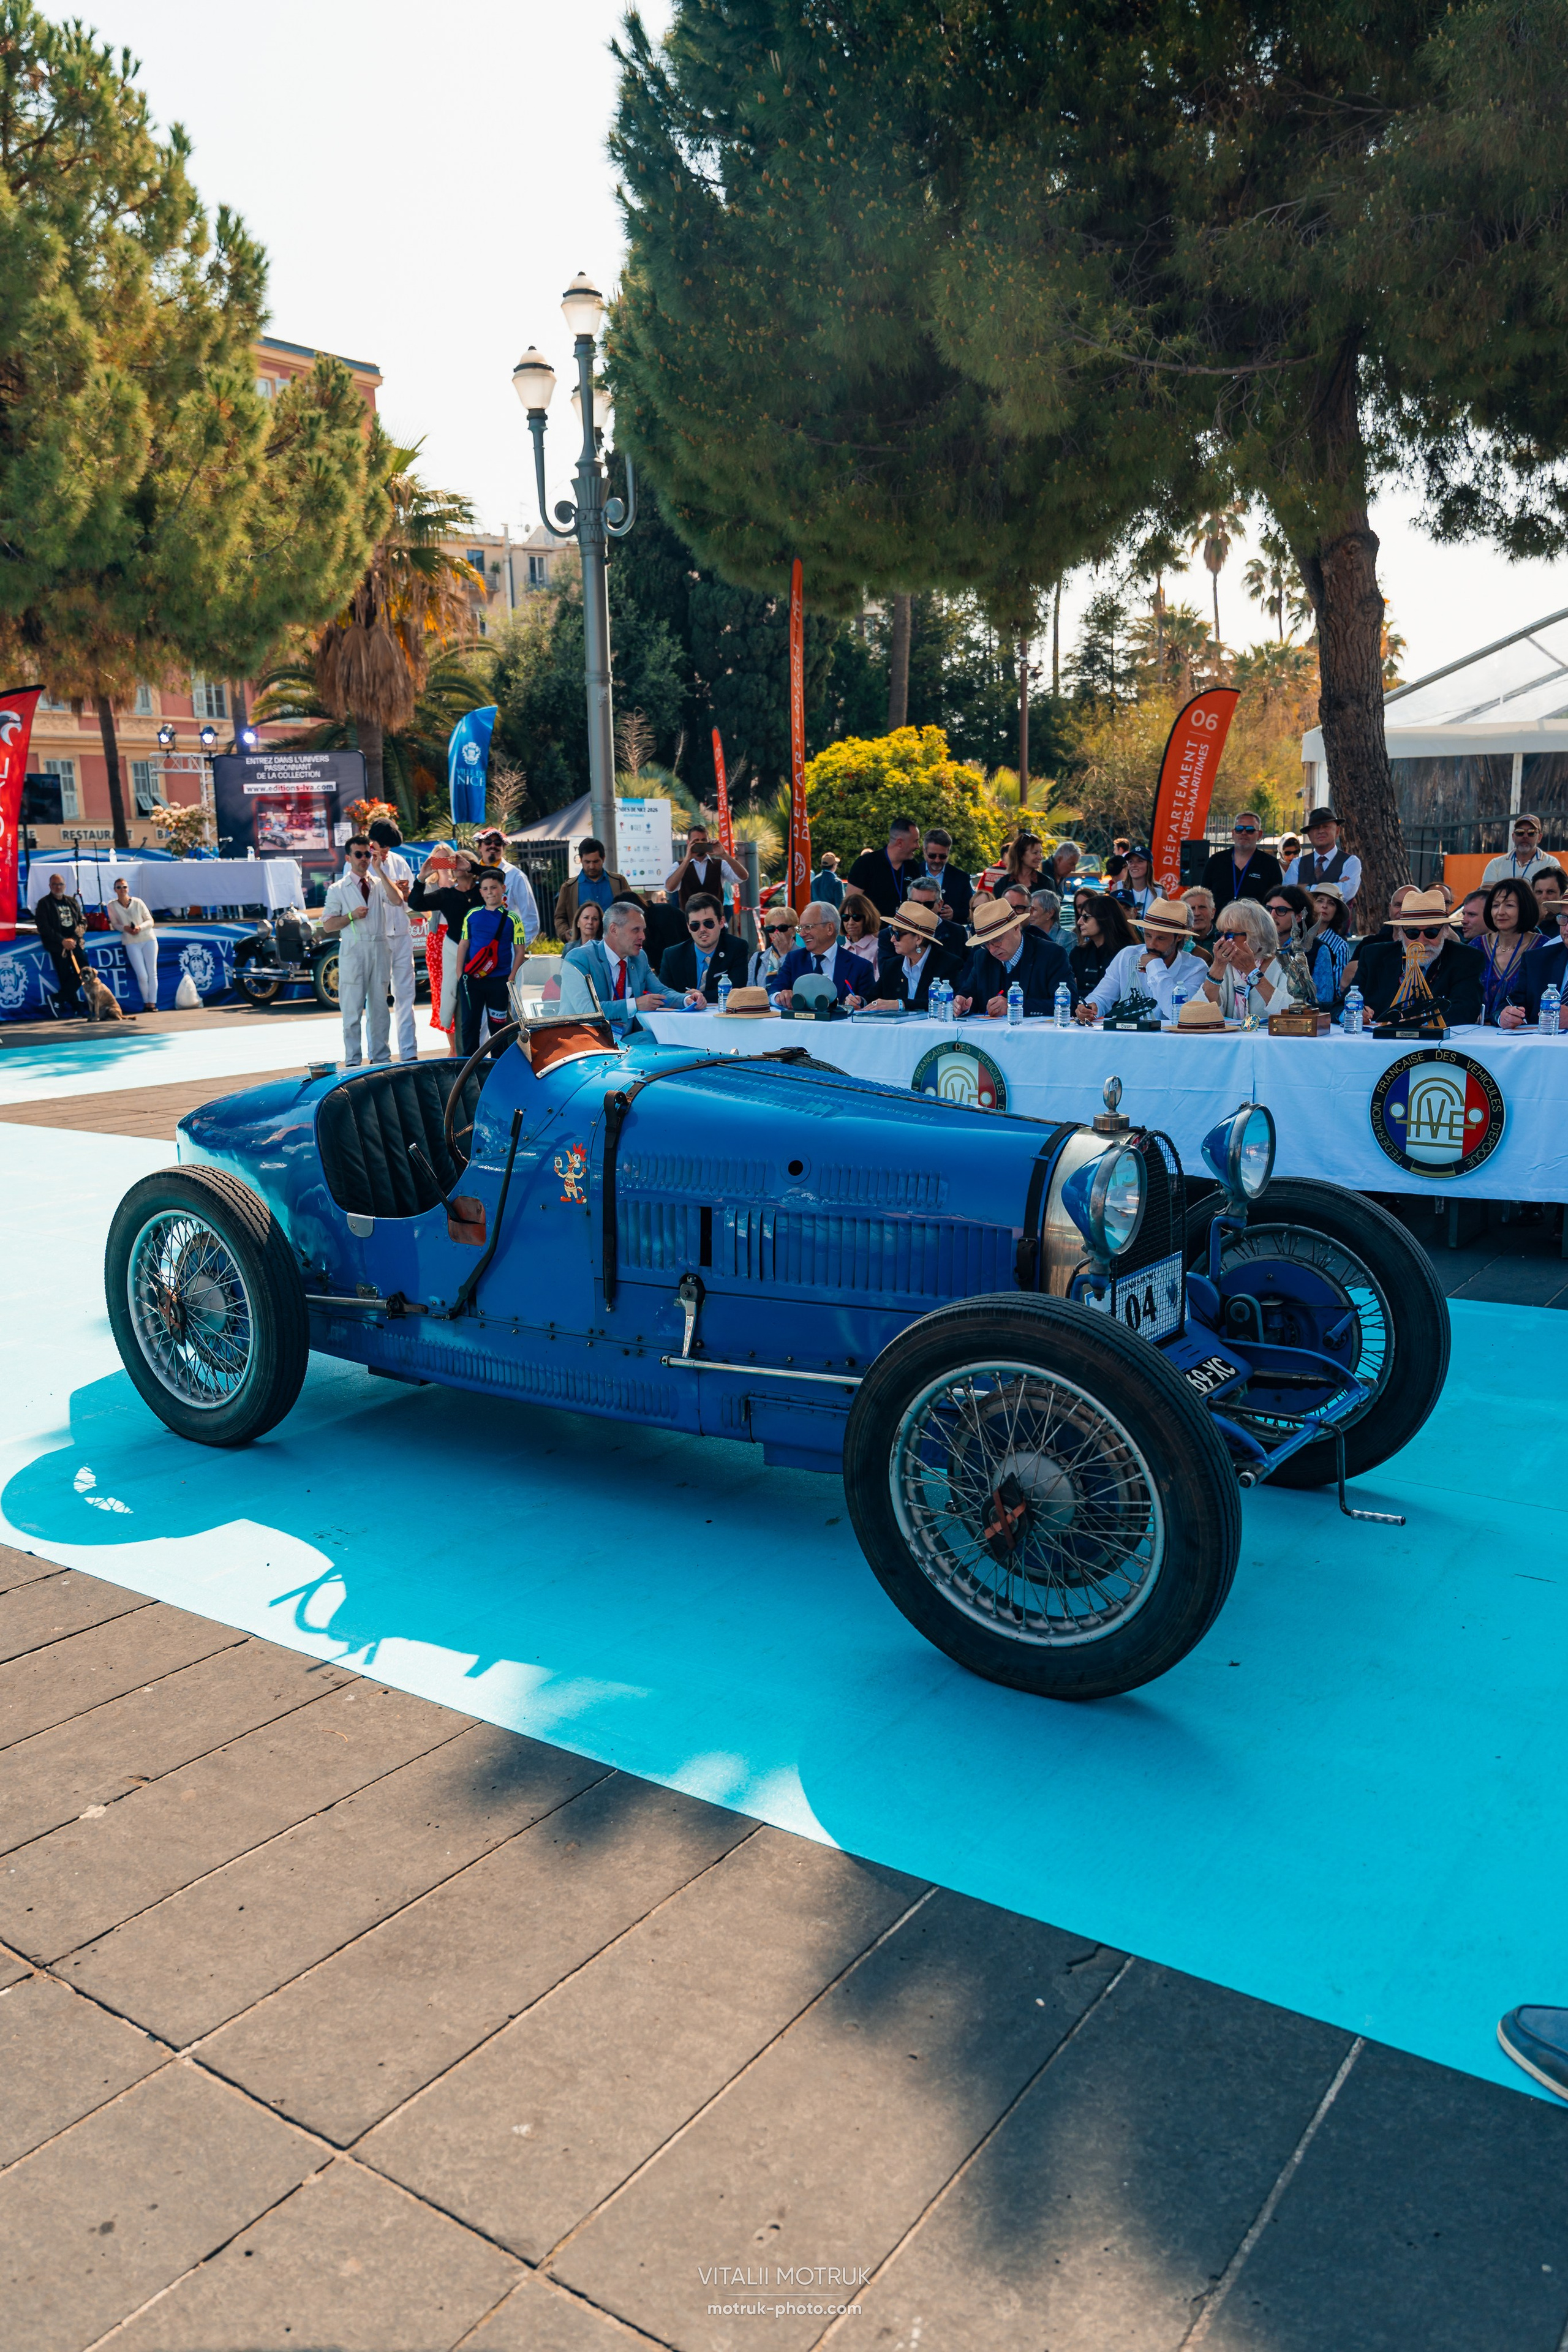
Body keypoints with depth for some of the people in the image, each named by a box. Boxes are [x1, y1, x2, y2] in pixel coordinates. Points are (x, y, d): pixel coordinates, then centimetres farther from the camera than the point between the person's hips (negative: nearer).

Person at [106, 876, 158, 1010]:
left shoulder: (138, 902, -1)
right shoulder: (112, 906, -1)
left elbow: (150, 921, 1)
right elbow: (114, 924, 6)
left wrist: (140, 927, -17)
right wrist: (125, 928, -14)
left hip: (149, 939, 1)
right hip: (131, 943, -1)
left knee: (152, 973, -3)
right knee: (142, 976, -8)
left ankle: (153, 1003, 2)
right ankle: (146, 1002, 8)